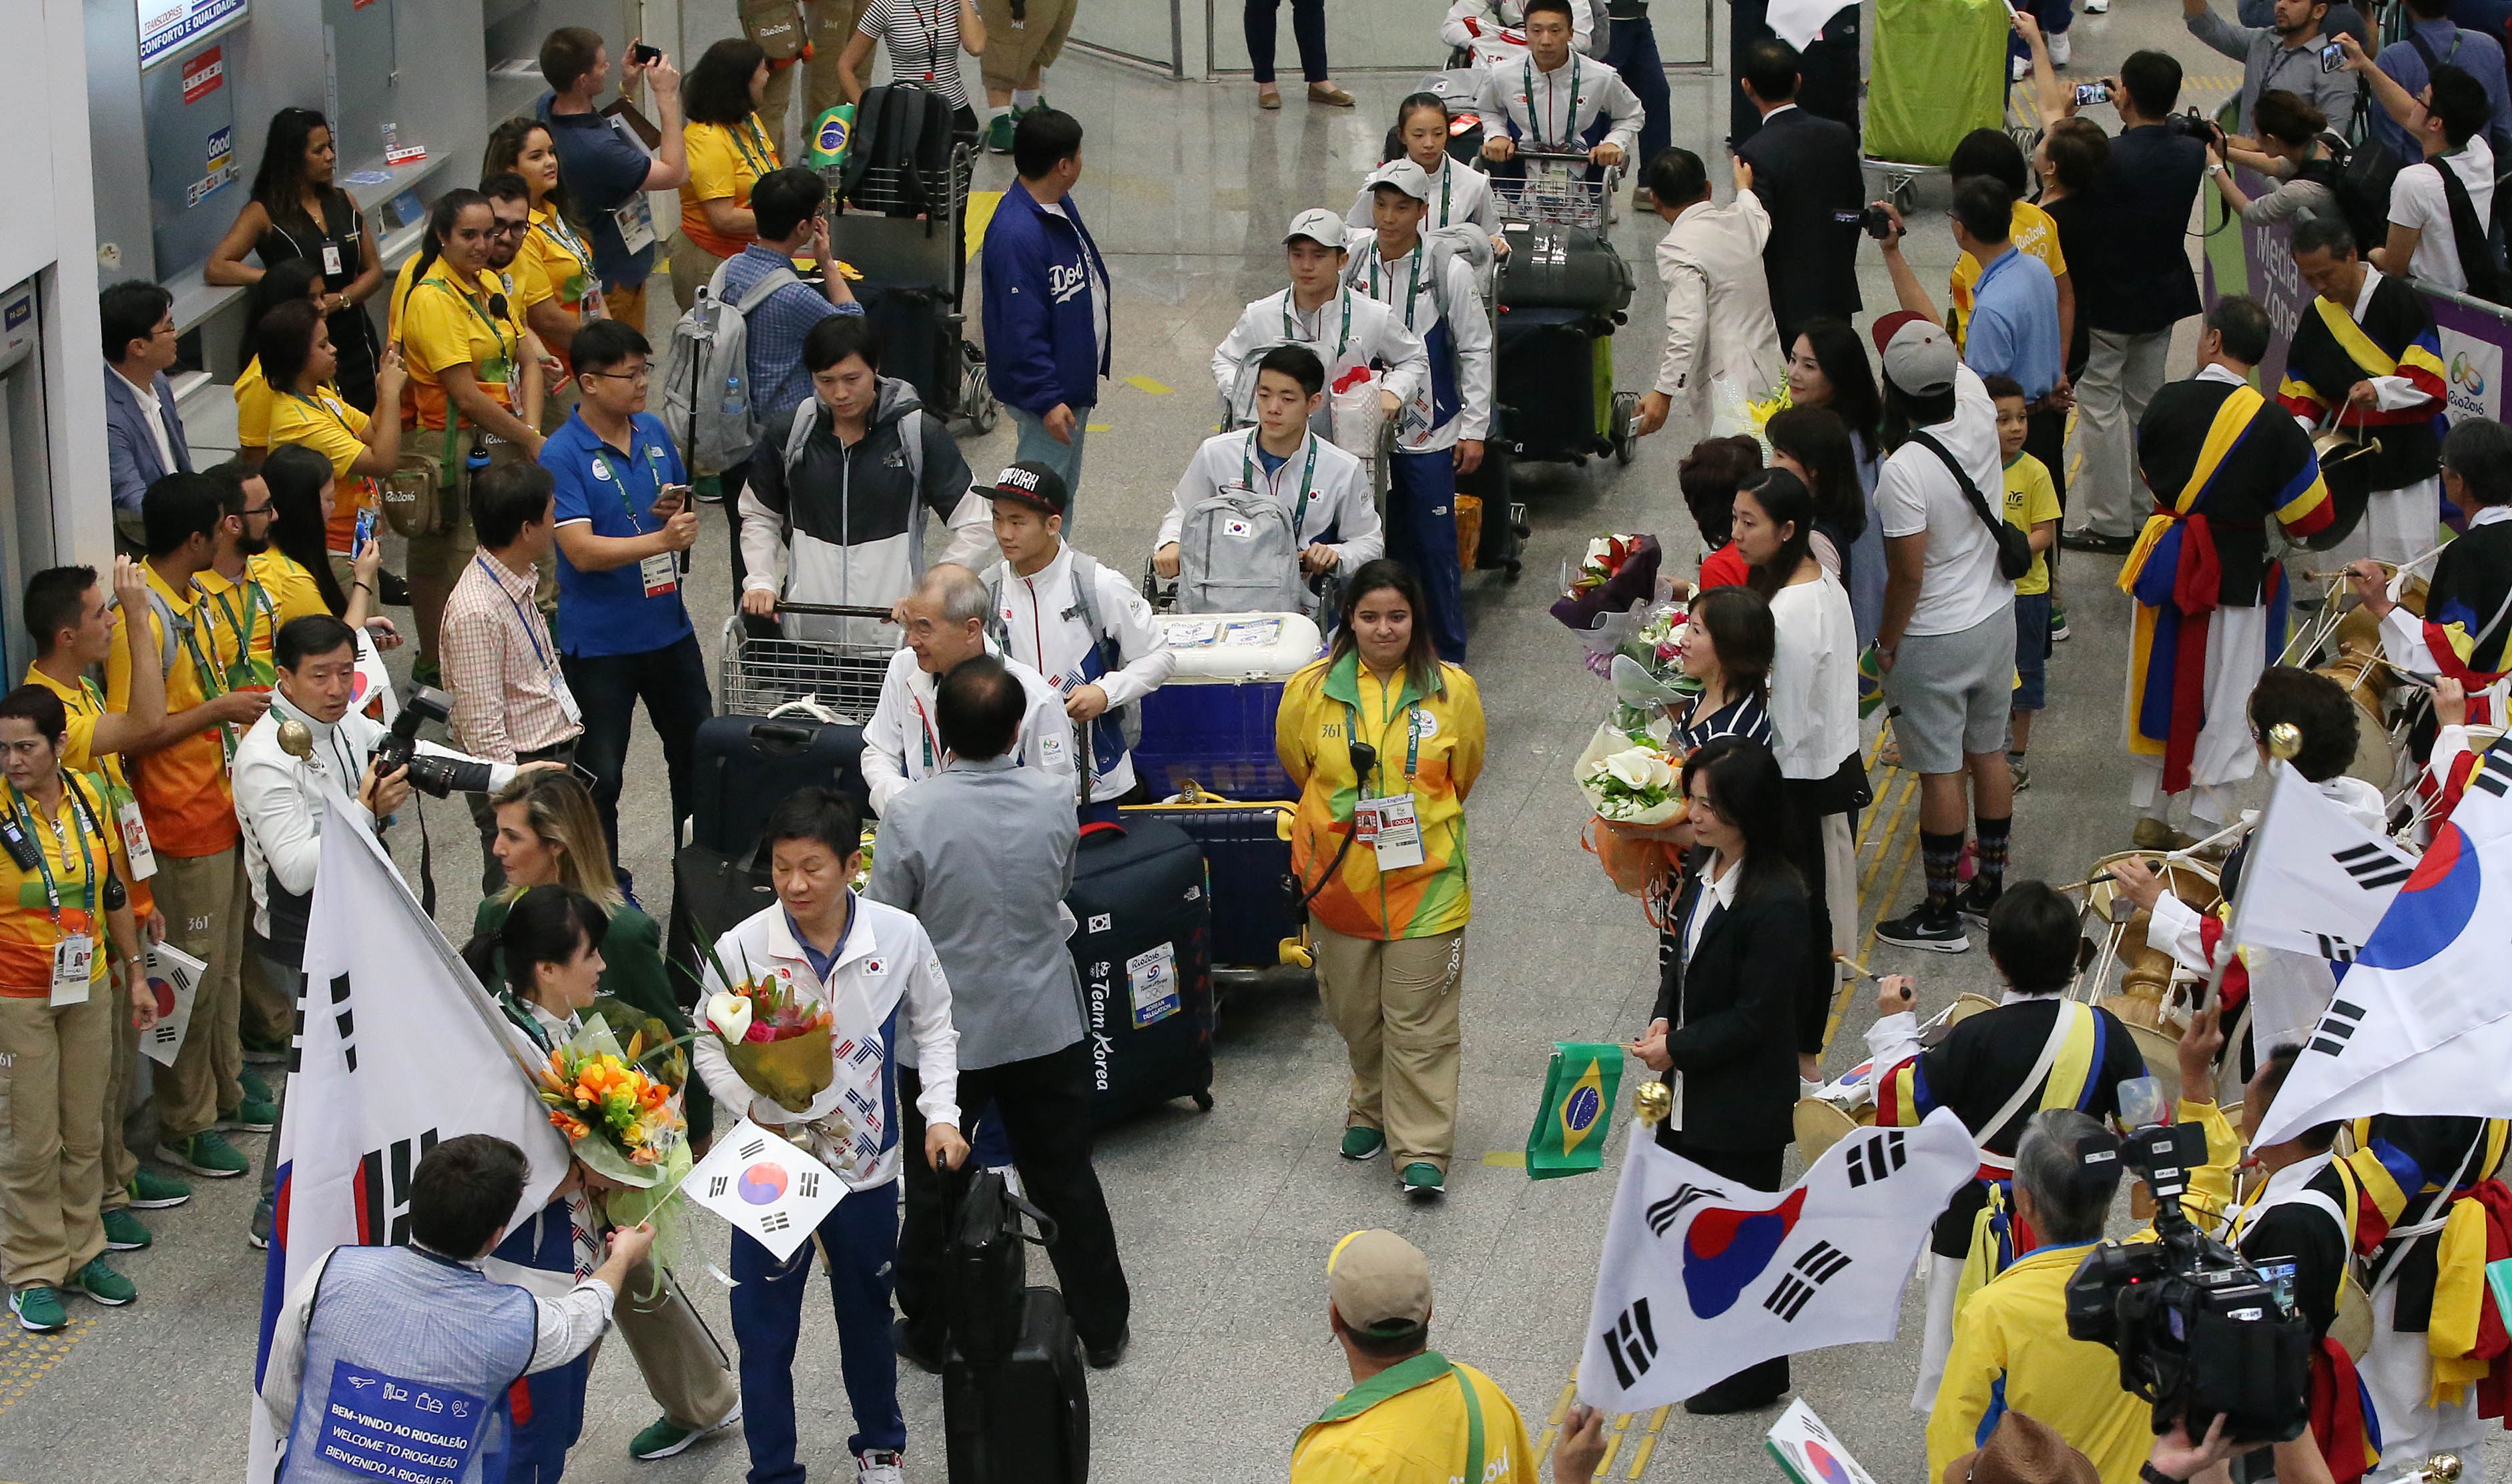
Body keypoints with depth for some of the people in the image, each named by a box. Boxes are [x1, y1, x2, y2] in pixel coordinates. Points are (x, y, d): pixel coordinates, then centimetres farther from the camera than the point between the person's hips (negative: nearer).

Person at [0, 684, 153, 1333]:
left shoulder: (90, 797, -1)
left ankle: (81, 1251, 27)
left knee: (85, 1129, 13)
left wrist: (135, 972, 14)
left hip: (89, 987, 5)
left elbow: (113, 888, 11)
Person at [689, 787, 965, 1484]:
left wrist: (941, 1114, -5)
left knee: (868, 1315, 22)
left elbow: (933, 1026, 4)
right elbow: (709, 1048, -5)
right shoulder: (741, 949, -17)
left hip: (866, 1164, 2)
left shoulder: (899, 937, -13)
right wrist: (757, 1113, -20)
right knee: (764, 1328, 6)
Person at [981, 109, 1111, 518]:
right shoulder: (1015, 234, -28)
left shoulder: (1062, 207, 4)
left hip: (1076, 384, 10)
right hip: (1047, 394, -10)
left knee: (1064, 492, 20)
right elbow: (1022, 330, -27)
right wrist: (1047, 400, -25)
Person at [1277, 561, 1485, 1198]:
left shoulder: (1452, 692, -5)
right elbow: (1298, 765, 13)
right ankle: (1372, 1111, 36)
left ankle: (1421, 1151, 0)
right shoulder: (1310, 691, -5)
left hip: (1425, 880, -2)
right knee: (1355, 1013, 14)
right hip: (1339, 876, 2)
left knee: (1420, 1023, -3)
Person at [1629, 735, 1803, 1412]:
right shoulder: (1703, 866, -1)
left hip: (1743, 1102, -9)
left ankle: (1754, 1374, 24)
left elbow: (1755, 1016, -22)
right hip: (1691, 1087, 9)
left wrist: (1679, 1049, -15)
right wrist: (1663, 1020, -4)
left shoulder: (1775, 903, -27)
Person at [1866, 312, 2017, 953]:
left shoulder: (1904, 472, -29)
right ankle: (1991, 886, 34)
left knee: (1941, 773, 4)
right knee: (1988, 753, 20)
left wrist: (1887, 641, -9)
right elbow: (1946, 339, 9)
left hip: (1933, 640, -7)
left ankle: (1941, 914, 15)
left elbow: (1908, 572, -23)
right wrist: (1896, 264, 14)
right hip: (1997, 616, 7)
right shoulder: (1979, 412, -10)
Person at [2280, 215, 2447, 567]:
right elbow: (2302, 388, 13)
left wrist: (2380, 390, -30)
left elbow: (2428, 379, -15)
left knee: (2402, 564, -6)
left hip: (2404, 456, -6)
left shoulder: (2401, 301, -11)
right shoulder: (2316, 317, 8)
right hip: (2344, 463, 6)